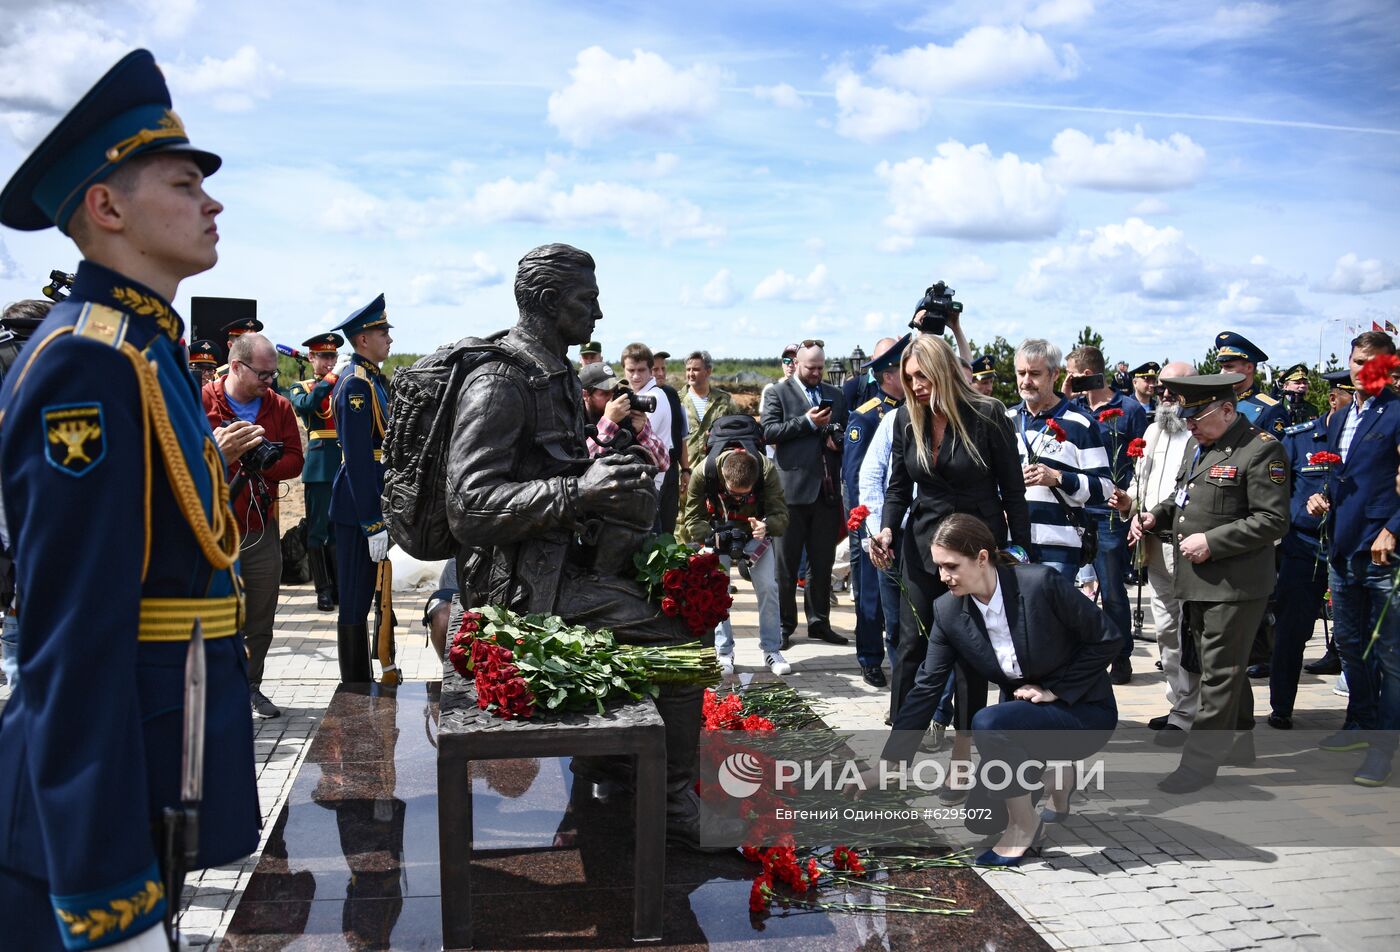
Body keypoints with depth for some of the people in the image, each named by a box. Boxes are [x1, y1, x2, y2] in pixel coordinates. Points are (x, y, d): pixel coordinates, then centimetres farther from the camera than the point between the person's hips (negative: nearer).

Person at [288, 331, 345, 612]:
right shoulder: (302, 388, 9)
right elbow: (307, 405, -14)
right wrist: (329, 380, -17)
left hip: (347, 465, 2)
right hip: (319, 466, -2)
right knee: (318, 530, 0)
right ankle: (324, 591, 6)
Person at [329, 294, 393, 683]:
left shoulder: (373, 379, 15)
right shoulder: (356, 384, -16)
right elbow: (358, 459, -21)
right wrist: (374, 523, -22)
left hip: (370, 502, 10)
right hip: (358, 508, -10)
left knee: (363, 598, 16)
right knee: (355, 604, -2)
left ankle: (362, 683, 25)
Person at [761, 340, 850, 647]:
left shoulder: (835, 396, 16)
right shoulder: (777, 393, 2)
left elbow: (845, 433, 23)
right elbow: (769, 431, -10)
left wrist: (839, 440, 0)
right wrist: (807, 421, -16)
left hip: (828, 489, 4)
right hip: (793, 488, -4)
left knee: (823, 561, 10)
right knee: (786, 563, 3)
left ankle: (819, 622, 20)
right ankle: (783, 625, 10)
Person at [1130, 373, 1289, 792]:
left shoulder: (1261, 450, -12)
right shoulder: (1202, 447, 15)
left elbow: (1273, 520, -17)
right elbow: (1184, 498, 27)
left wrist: (1211, 542, -21)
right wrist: (1157, 516, 7)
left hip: (1235, 585, -9)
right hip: (1198, 582, 9)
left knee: (1220, 672, -4)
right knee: (1224, 666, 19)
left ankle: (1200, 761, 0)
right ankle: (1238, 742, 33)